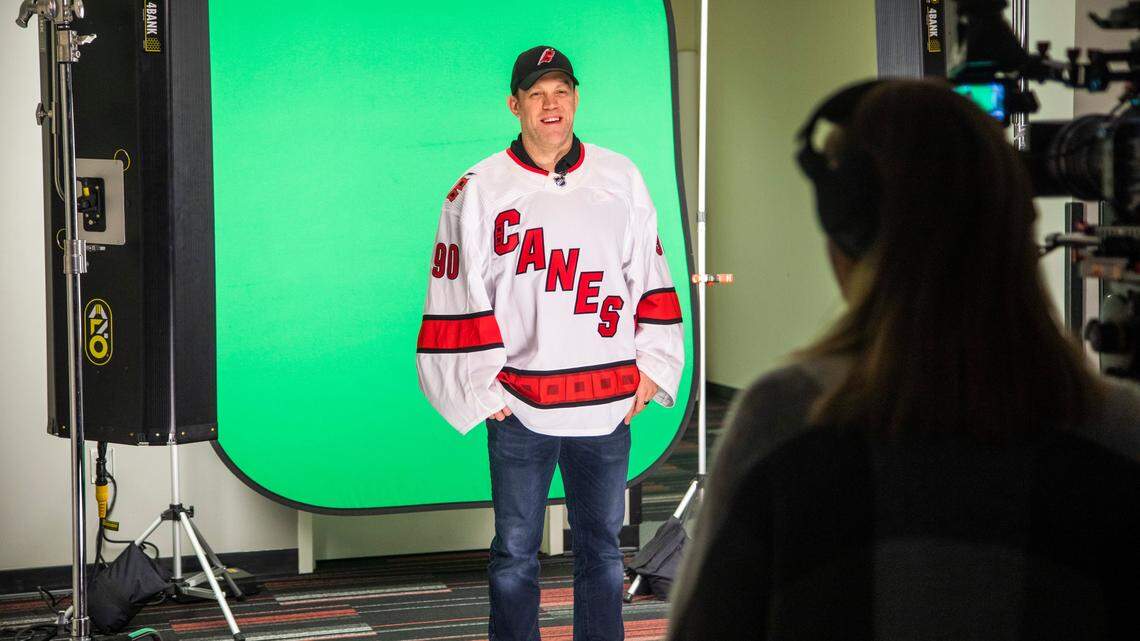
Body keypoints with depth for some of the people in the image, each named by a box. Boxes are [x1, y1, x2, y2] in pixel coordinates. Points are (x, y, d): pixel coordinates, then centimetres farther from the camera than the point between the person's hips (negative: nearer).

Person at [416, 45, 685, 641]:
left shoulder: (620, 179, 7)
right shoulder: (479, 190, -1)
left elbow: (650, 275, 11)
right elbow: (461, 292, -2)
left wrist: (650, 367, 5)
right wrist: (483, 387, -6)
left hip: (608, 403, 2)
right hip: (518, 407, -2)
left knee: (601, 547, 10)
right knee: (515, 553, 5)